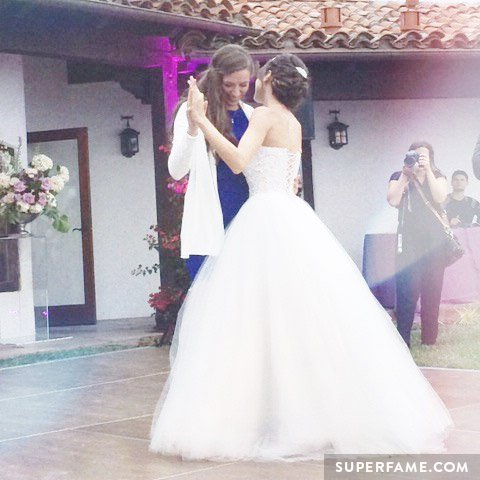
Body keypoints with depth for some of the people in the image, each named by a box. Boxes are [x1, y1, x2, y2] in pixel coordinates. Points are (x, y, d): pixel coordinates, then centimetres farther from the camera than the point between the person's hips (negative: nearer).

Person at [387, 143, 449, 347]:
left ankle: (429, 339, 8)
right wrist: (405, 174, -10)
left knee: (433, 289, 2)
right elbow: (393, 200, -7)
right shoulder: (399, 177, 9)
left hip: (434, 240, 2)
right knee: (407, 290, -10)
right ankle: (403, 340, -9)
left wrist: (427, 170, -12)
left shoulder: (438, 177, 12)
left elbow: (440, 197, -7)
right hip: (409, 240, -2)